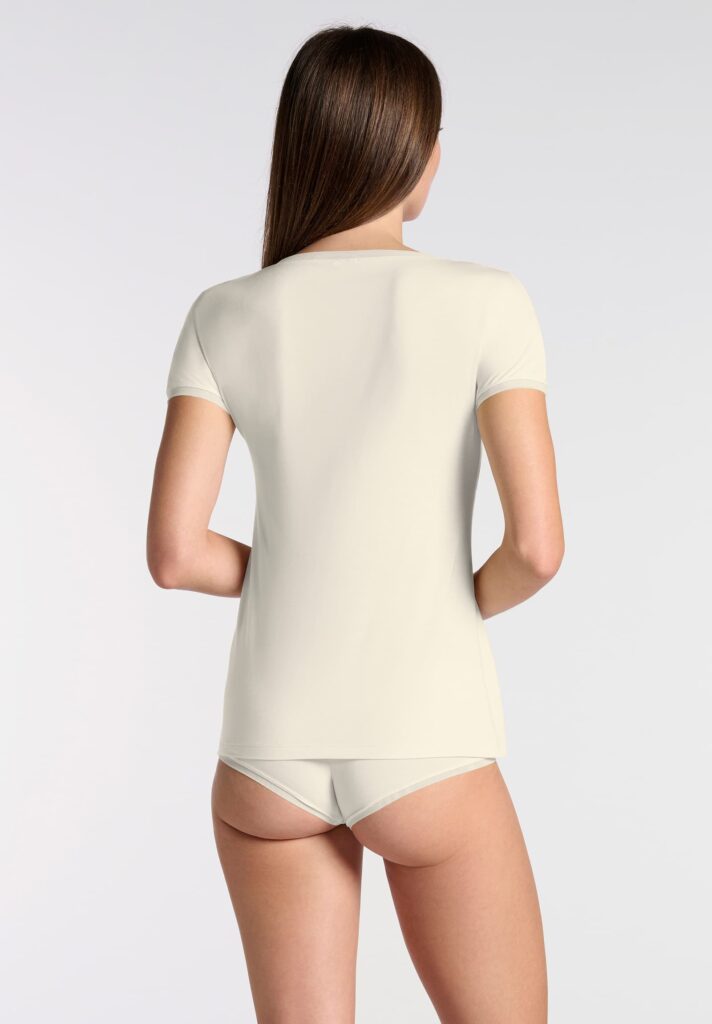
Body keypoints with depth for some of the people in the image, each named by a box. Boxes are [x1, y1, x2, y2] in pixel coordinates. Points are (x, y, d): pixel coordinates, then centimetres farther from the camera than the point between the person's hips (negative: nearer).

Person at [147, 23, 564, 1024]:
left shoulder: (225, 317, 1)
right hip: (427, 754, -3)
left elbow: (174, 551, -5)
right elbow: (537, 544, -14)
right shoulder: (486, 301, -8)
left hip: (271, 751, 3)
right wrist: (470, 603, 9)